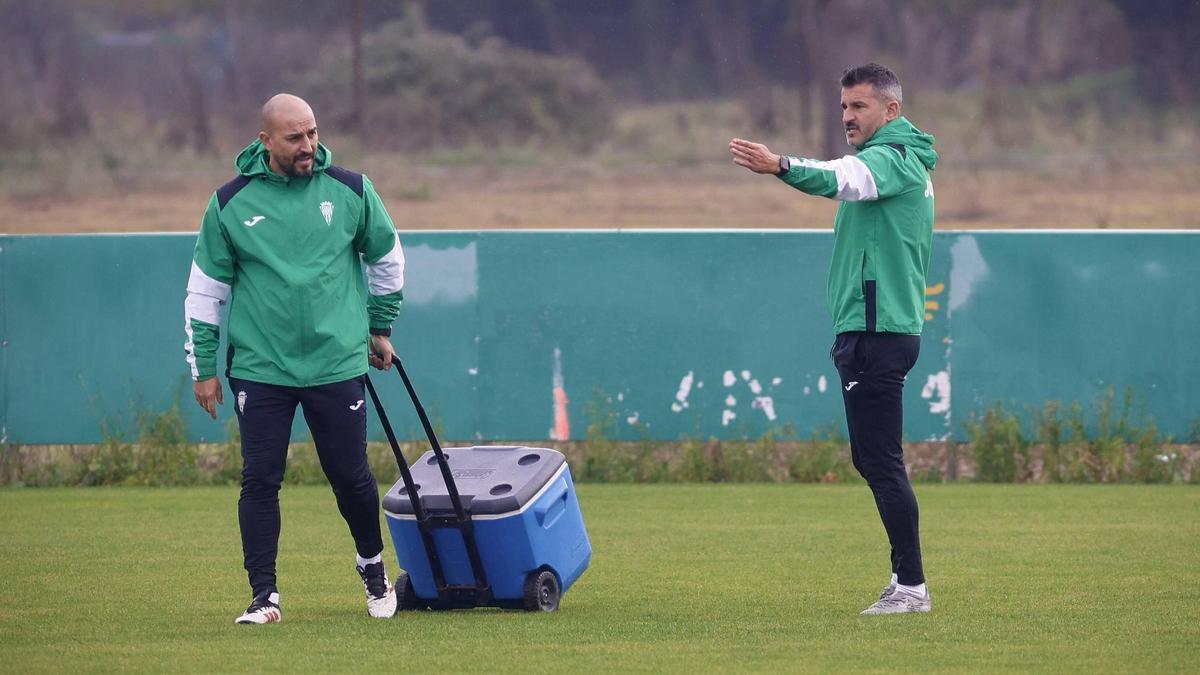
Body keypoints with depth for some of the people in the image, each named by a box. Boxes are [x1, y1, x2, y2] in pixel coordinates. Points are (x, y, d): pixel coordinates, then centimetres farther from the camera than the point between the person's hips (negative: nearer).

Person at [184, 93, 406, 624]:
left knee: (351, 478, 5)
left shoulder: (350, 191, -1)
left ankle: (373, 567, 30)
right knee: (260, 481, -2)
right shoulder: (231, 203, -3)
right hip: (259, 367, 0)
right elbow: (205, 290, 5)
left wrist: (381, 328, 22)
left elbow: (386, 257, 16)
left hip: (338, 364, 0)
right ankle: (264, 595, 6)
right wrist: (203, 366, 5)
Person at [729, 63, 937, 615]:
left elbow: (846, 178, -34)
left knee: (882, 463, -11)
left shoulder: (893, 159, -12)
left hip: (877, 335, -11)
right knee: (871, 460, 15)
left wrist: (782, 167, -52)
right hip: (874, 330, 11)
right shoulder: (905, 163, 22)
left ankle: (912, 586, -11)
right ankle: (906, 576, 18)